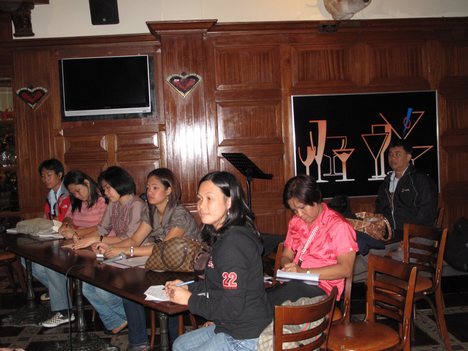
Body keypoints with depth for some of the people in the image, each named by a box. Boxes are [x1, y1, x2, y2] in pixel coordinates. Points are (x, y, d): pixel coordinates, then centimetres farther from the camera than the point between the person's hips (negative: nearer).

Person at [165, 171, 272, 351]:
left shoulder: (234, 243, -26)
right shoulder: (224, 237, 7)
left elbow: (231, 307, -26)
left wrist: (190, 299, -14)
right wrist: (188, 287, 6)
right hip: (231, 328, 10)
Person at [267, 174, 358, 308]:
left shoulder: (338, 225, -4)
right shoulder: (295, 222, 15)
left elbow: (346, 269, -10)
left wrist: (305, 272, -17)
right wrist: (287, 268, -6)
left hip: (321, 288, -5)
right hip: (293, 283, 5)